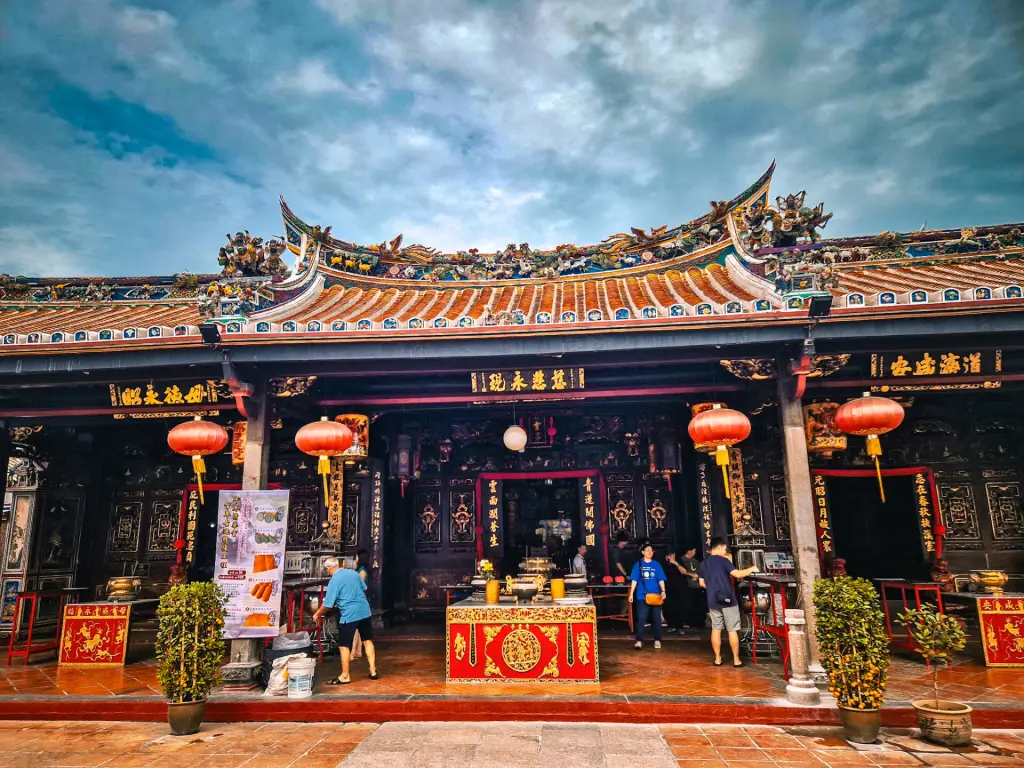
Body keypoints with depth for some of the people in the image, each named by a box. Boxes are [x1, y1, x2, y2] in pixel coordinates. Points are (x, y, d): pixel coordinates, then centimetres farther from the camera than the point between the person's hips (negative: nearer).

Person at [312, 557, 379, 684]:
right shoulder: (354, 573, 7)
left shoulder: (334, 581, -10)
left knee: (344, 646, 4)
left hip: (349, 615, -7)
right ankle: (373, 671, 17)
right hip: (364, 611, 7)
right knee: (368, 641, 14)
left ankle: (345, 676, 9)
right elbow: (364, 589, 18)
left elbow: (328, 604, -8)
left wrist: (317, 614, 8)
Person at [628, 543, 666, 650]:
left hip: (656, 596, 1)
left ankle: (657, 640, 18)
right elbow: (634, 580, 3)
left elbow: (661, 579, 3)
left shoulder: (657, 564, 6)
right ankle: (639, 641, -6)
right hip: (642, 596, -1)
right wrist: (631, 594, -3)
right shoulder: (638, 564, 4)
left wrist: (663, 591, -12)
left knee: (656, 619, 8)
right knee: (641, 618, -6)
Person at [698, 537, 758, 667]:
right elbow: (737, 574, -17)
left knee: (716, 629, 9)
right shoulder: (723, 560, -9)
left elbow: (702, 583, 14)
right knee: (732, 630, 2)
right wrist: (751, 569, -2)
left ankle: (717, 658, 11)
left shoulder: (703, 563, 10)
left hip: (713, 601, 5)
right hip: (727, 599, -5)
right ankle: (736, 660, 6)